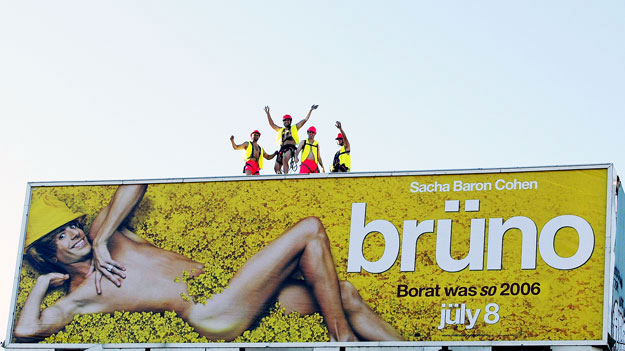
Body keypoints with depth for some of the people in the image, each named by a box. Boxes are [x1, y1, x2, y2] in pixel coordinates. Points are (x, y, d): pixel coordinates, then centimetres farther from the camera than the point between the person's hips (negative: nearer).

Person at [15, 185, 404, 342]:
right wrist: (42, 284, 0)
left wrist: (102, 240, 2)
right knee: (310, 229, -13)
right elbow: (26, 330, -18)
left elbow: (136, 181, 12)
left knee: (345, 295, 3)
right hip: (216, 313, -8)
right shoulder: (77, 297, 0)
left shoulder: (102, 234, 19)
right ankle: (344, 339, -12)